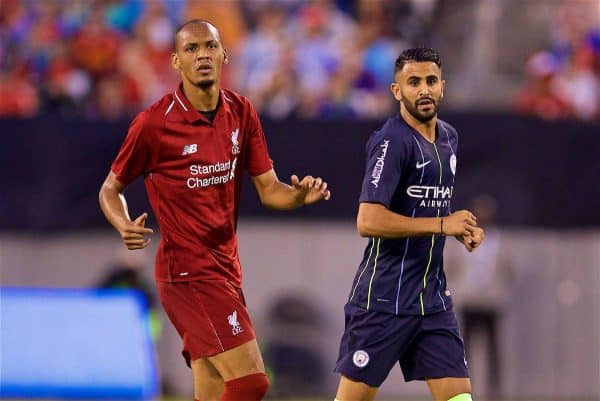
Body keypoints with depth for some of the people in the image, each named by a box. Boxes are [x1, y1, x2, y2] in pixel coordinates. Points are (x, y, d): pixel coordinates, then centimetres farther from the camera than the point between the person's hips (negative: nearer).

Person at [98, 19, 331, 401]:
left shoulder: (241, 112, 5)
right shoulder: (153, 123, -11)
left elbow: (269, 190, 8)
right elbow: (111, 188, 1)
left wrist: (301, 195, -14)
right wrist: (125, 226, -20)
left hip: (225, 268, 7)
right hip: (187, 271, -7)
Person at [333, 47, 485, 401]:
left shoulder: (448, 137, 12)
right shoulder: (392, 142, -14)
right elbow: (368, 222, -23)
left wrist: (462, 230, 8)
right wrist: (442, 225, -20)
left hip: (433, 297, 7)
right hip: (383, 299, -7)